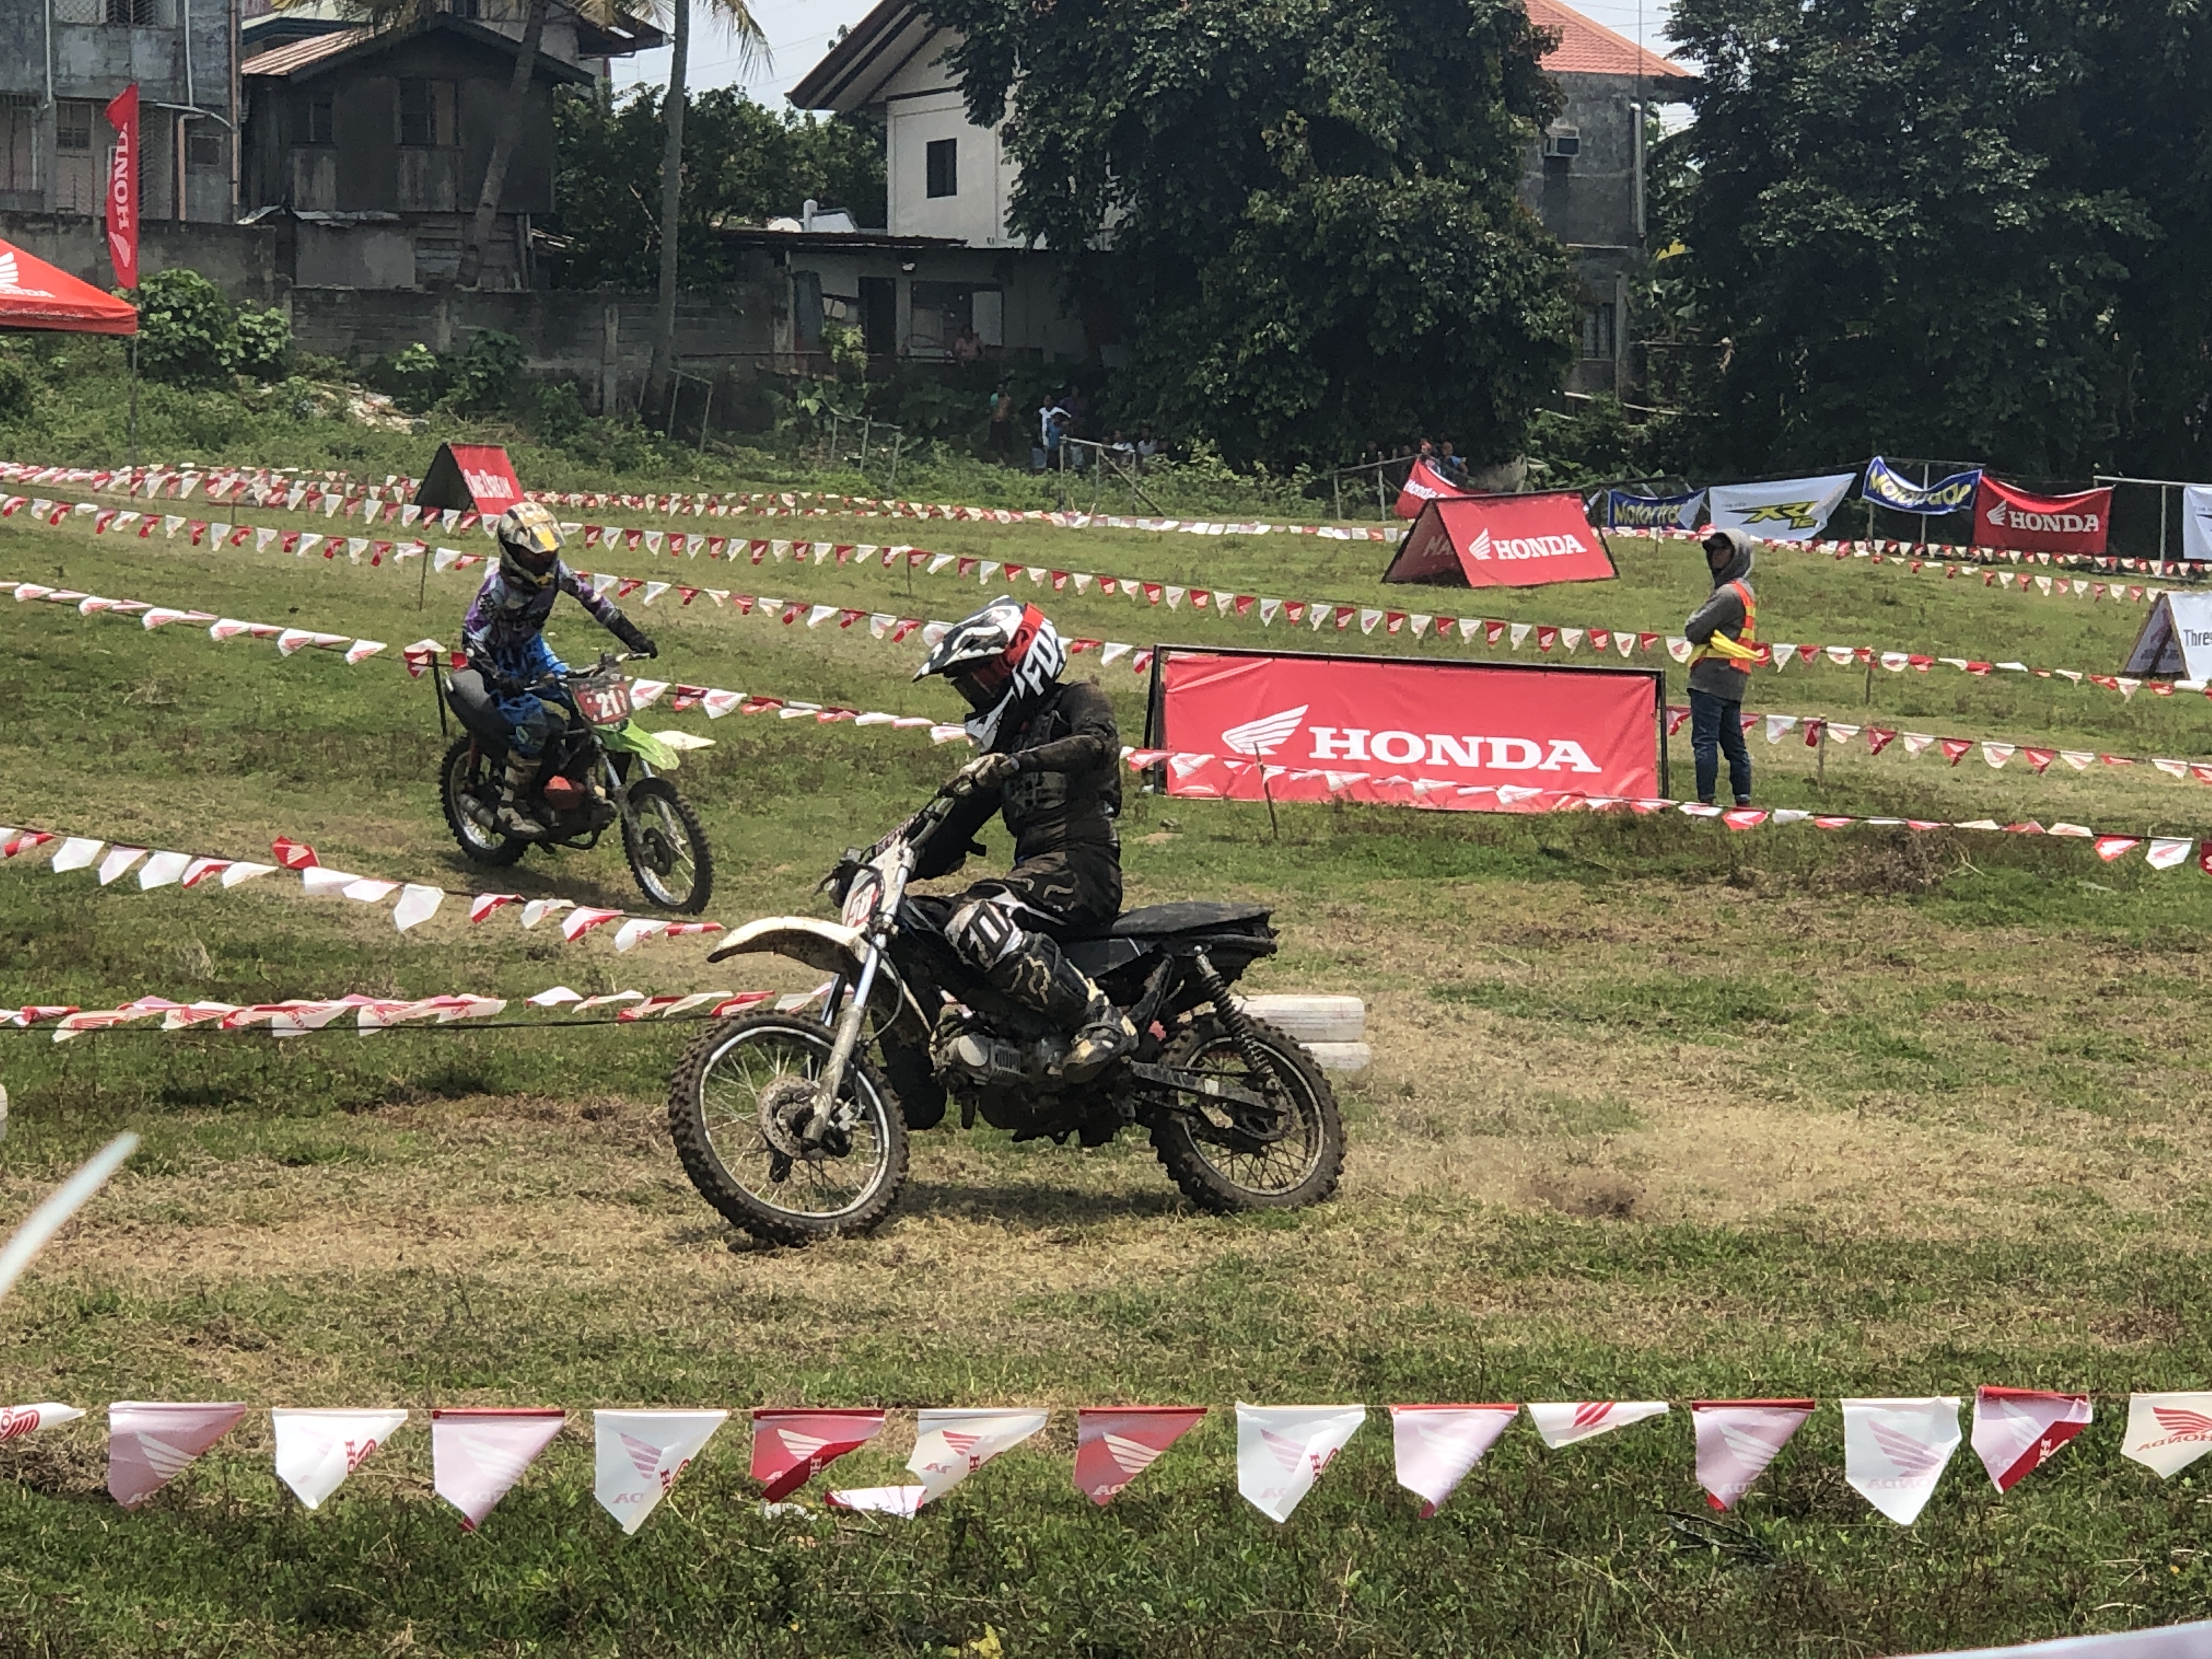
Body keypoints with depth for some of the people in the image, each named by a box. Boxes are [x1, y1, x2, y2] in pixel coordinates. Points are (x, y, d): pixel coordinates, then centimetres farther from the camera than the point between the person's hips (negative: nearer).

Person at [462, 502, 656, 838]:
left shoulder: (554, 571, -12)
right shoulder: (498, 586, -29)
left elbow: (592, 600, -2)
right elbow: (471, 636, -32)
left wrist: (633, 636, -9)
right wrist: (497, 678, -47)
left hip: (533, 648, 7)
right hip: (500, 661, -7)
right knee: (534, 722, -25)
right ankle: (510, 809, -18)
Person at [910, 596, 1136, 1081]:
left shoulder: (1078, 702, 5)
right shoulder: (1003, 742, 28)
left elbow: (1098, 743, -21)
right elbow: (953, 838, 25)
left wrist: (1014, 763, -33)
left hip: (1083, 864, -9)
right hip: (1035, 872, 9)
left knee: (974, 919, -34)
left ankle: (1103, 1022, -35)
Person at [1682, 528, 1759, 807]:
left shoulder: (1729, 593, -13)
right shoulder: (1747, 592, 18)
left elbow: (1693, 630, -14)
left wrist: (1696, 617, 6)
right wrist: (1710, 632, 6)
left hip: (1712, 676, -10)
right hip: (1735, 680, 10)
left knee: (1704, 740, -10)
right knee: (1734, 743, 12)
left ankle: (1706, 799, -14)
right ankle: (1743, 799, 12)